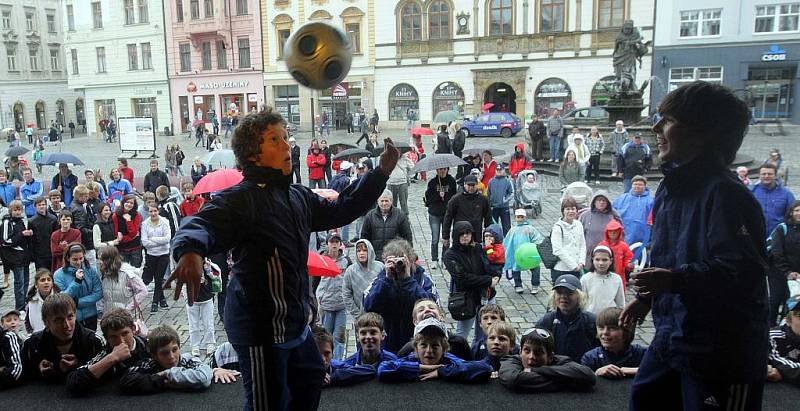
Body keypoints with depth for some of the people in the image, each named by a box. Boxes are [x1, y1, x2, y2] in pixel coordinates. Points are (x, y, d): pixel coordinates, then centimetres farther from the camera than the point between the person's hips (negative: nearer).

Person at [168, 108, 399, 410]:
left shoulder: (297, 196, 7)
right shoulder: (238, 199, -18)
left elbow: (341, 210, 18)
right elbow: (200, 225, -33)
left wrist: (381, 171, 16)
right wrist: (191, 251, -57)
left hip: (294, 320, 9)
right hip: (260, 326, -9)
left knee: (311, 379, 28)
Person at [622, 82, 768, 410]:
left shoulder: (724, 193, -21)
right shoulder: (671, 188, 8)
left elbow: (742, 270, -30)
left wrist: (676, 280, -37)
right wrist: (645, 298, 24)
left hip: (724, 351, -9)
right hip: (672, 336, 9)